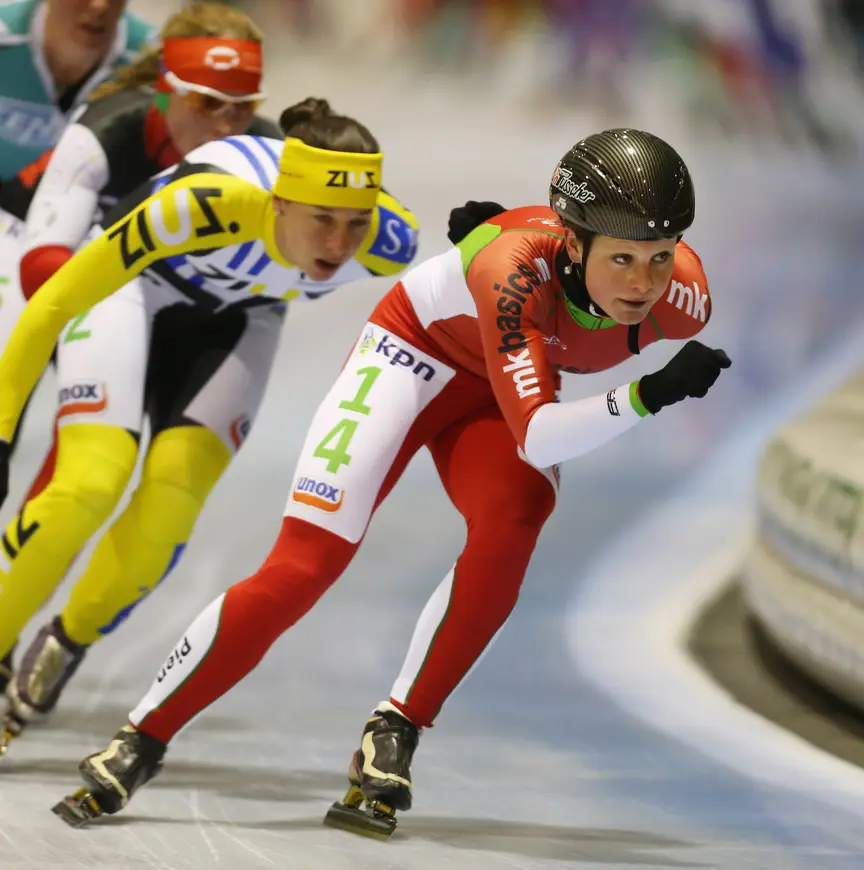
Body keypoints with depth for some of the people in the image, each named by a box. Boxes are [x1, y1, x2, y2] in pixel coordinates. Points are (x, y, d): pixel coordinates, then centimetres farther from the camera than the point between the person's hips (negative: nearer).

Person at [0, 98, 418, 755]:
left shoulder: (389, 243, -30)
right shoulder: (208, 205, -41)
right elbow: (54, 303, -30)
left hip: (236, 319, 3)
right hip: (137, 283, -3)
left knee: (169, 508, -17)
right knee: (90, 483, -23)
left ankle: (68, 643, 9)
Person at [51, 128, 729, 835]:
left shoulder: (683, 299, -26)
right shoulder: (515, 265, -40)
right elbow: (535, 439, -45)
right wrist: (646, 395, -57)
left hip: (510, 392, 4)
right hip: (416, 349, -4)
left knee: (515, 516, -29)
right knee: (303, 567, -14)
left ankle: (395, 735, -17)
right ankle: (141, 742, 1)